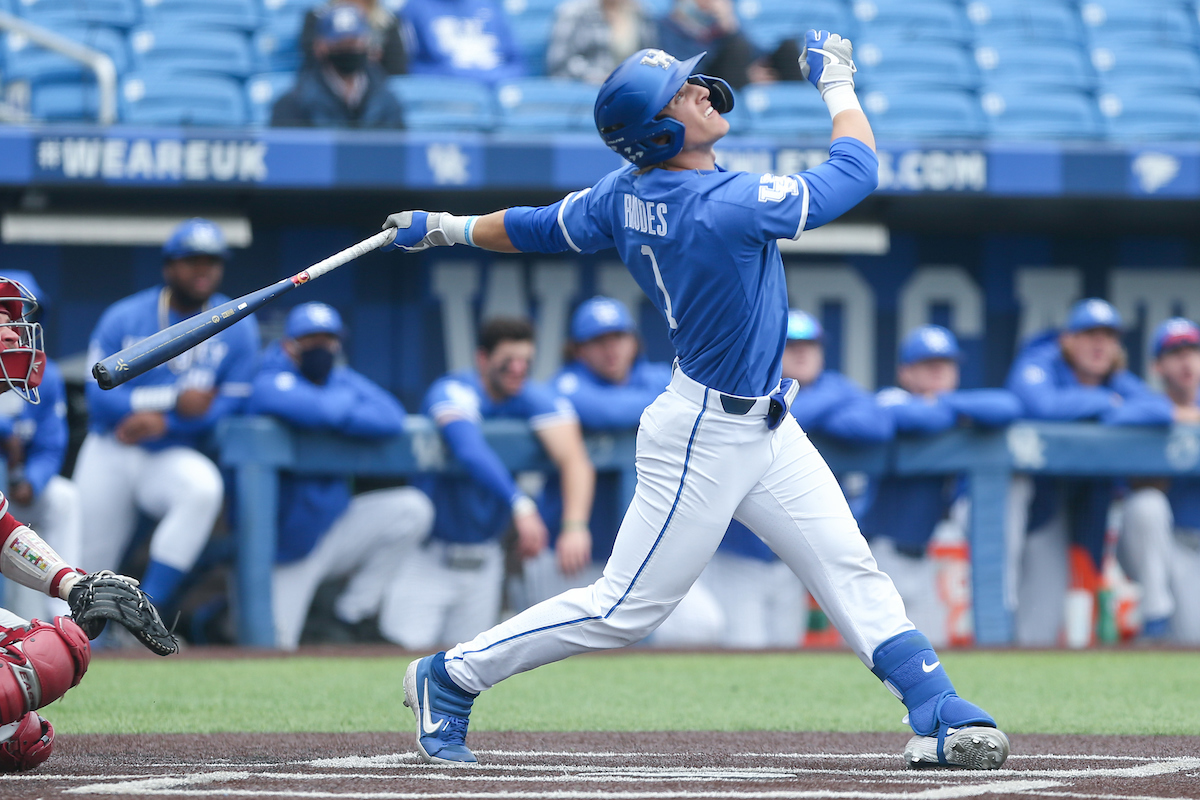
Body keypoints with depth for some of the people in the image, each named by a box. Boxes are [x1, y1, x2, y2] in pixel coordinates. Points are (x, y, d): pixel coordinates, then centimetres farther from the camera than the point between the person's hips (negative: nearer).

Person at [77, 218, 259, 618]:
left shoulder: (237, 327, -2)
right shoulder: (122, 319, -3)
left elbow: (233, 403, -7)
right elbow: (99, 395, -11)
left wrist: (164, 423, -20)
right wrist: (175, 400, -24)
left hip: (174, 458, -1)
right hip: (110, 454, 1)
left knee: (204, 487, -34)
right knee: (87, 565, 1)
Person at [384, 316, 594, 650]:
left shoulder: (537, 400, -6)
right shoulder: (455, 392, -20)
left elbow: (574, 459, -22)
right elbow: (470, 450, -41)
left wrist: (575, 526, -41)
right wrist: (520, 505, -55)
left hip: (485, 557, 5)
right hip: (429, 556, -5)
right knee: (409, 648, -13)